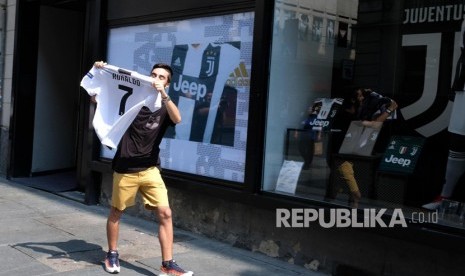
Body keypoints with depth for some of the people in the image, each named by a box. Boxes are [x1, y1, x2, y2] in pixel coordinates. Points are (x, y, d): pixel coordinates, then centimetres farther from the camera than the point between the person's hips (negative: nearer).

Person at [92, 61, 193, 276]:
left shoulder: (165, 108, 3)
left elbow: (177, 119, -21)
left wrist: (163, 95, -34)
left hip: (150, 169, 1)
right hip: (125, 168, -1)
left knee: (165, 213, -8)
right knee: (116, 213, 11)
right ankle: (112, 255, 32)